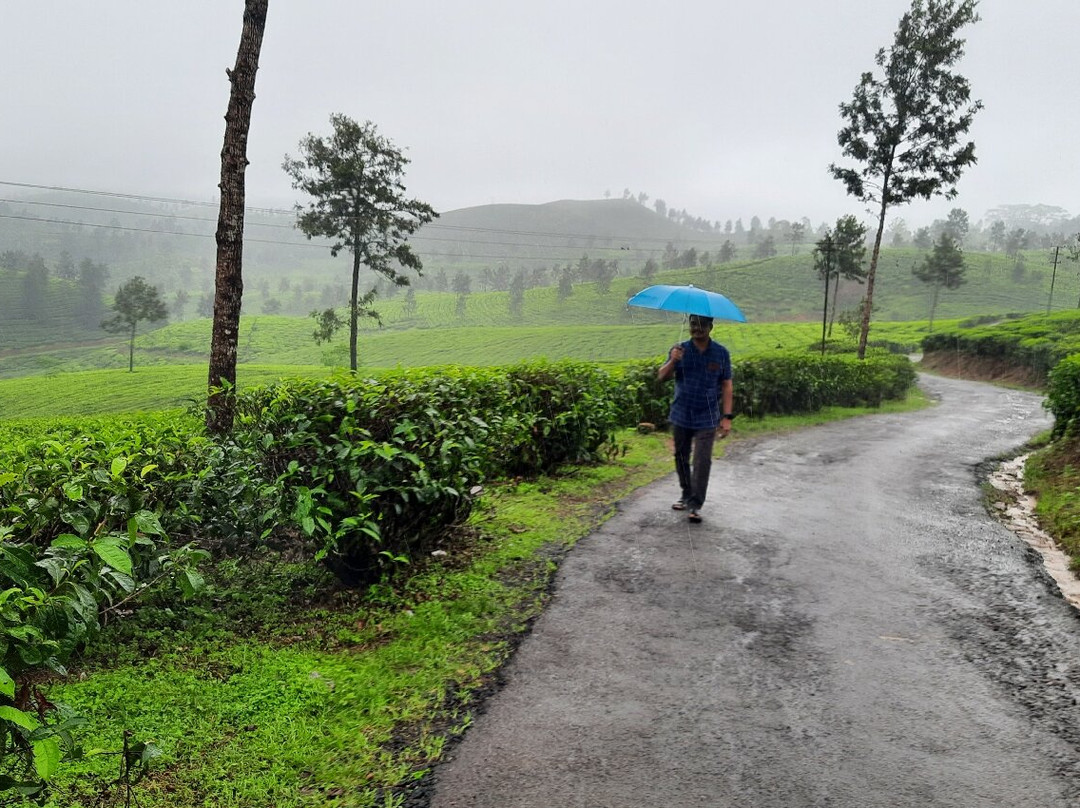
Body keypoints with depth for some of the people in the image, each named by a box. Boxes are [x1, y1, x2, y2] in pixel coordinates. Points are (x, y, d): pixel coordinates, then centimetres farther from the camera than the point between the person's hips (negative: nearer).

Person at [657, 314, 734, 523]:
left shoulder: (721, 353, 0)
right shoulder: (680, 350, 1)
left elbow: (727, 386, 1)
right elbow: (661, 377, -7)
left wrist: (727, 416, -5)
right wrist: (672, 361, -27)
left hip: (707, 419, -2)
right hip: (681, 416, 2)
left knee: (702, 461, -7)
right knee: (681, 458, 13)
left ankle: (695, 505, -1)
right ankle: (686, 495, 30)